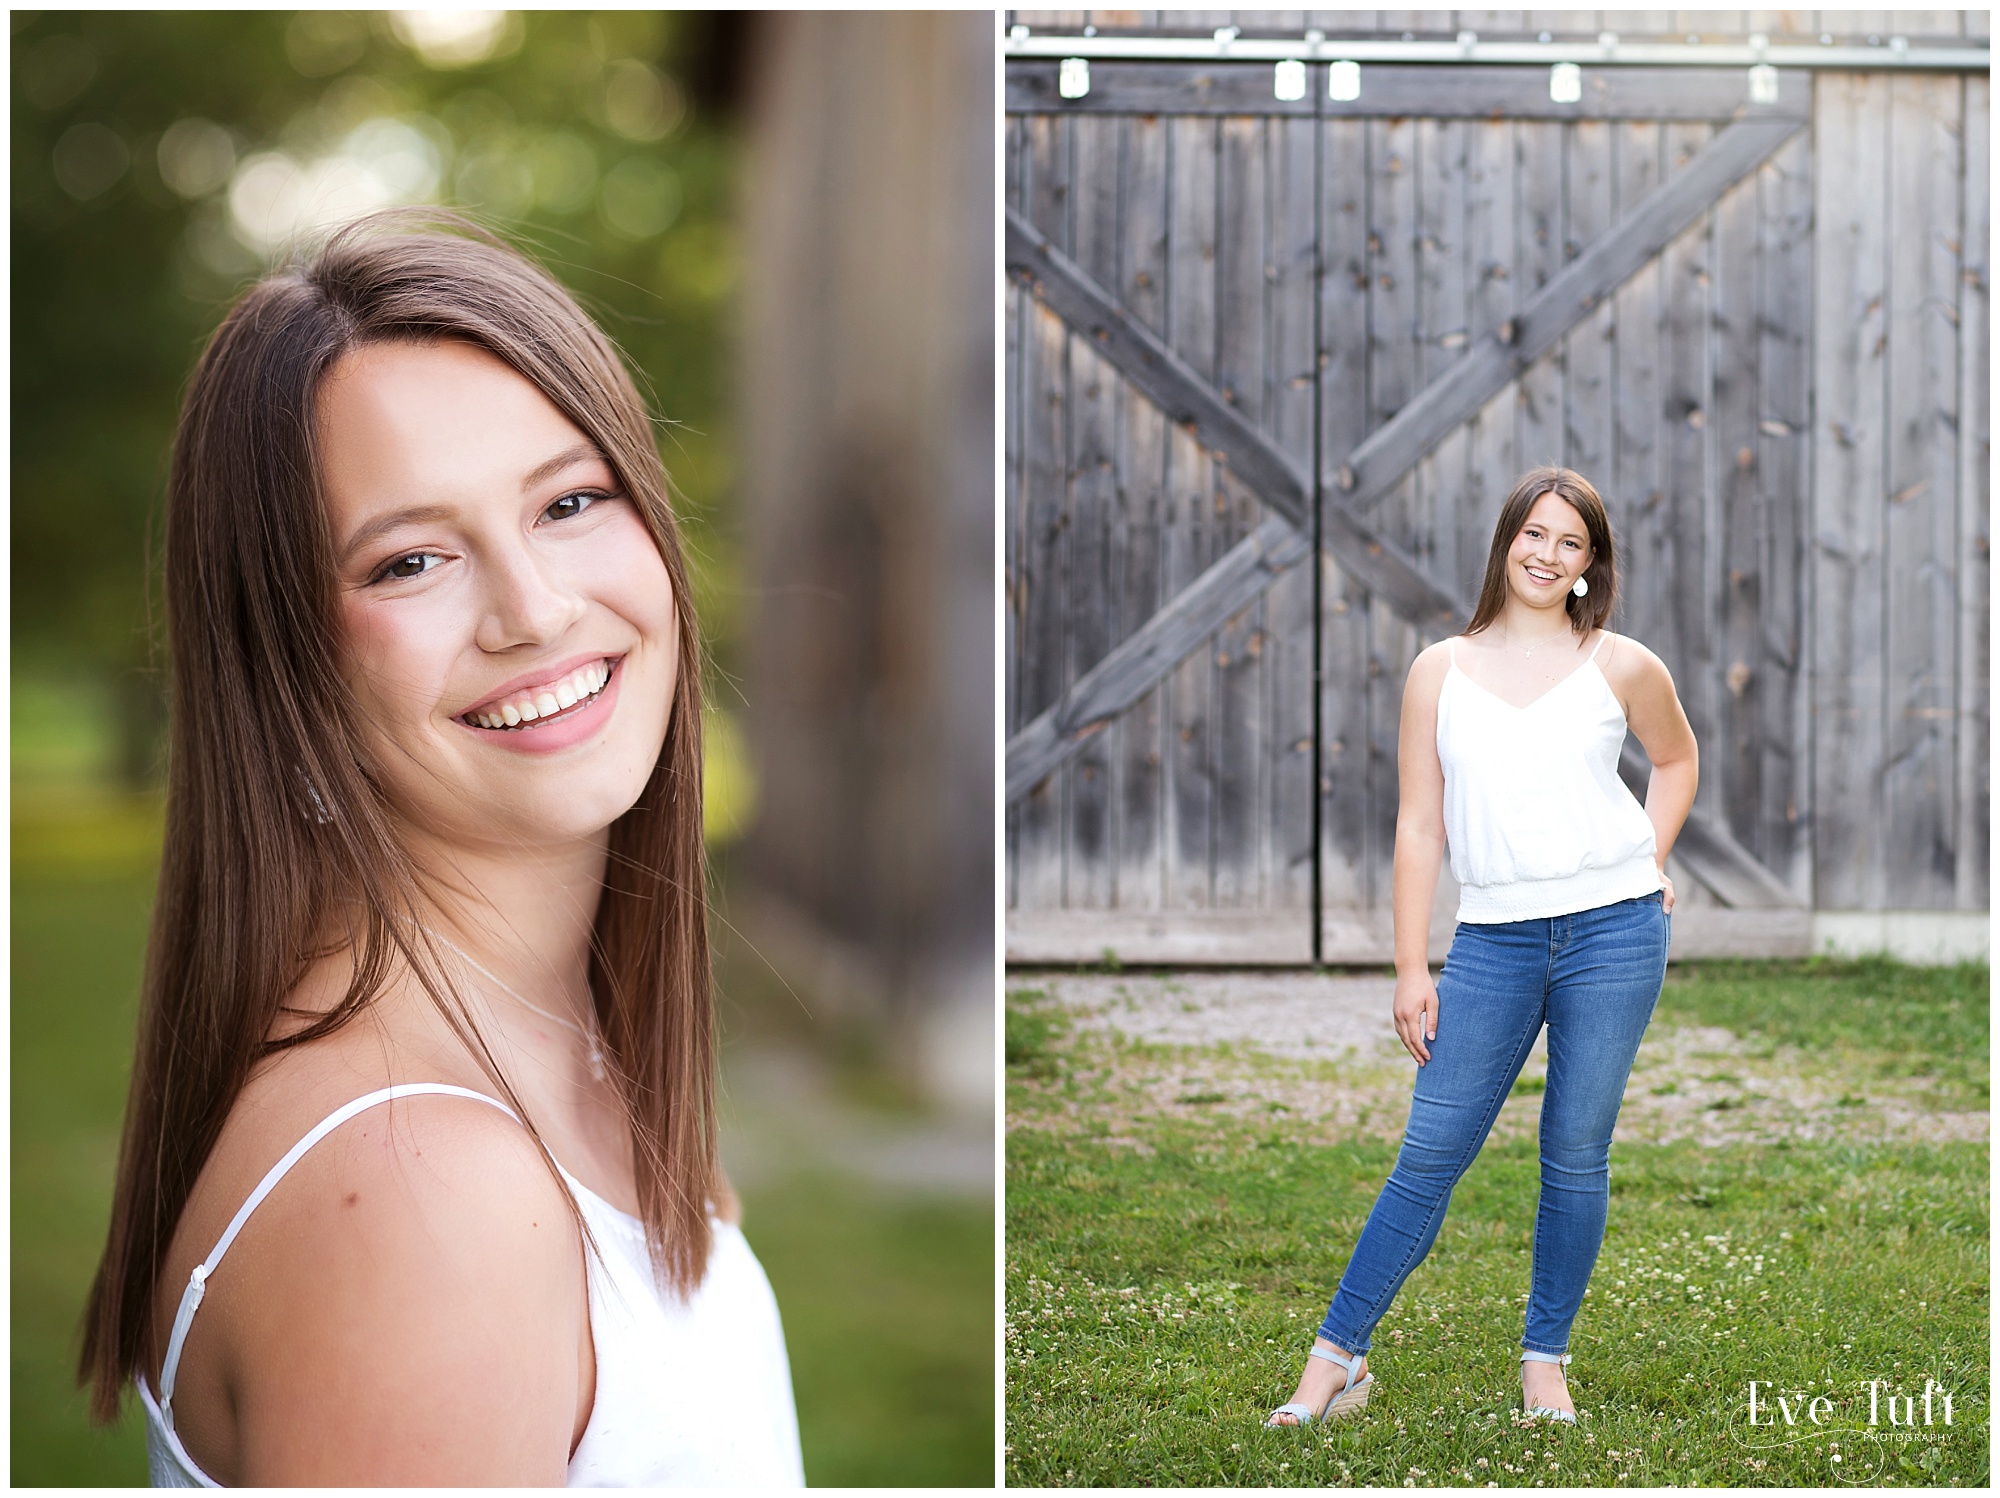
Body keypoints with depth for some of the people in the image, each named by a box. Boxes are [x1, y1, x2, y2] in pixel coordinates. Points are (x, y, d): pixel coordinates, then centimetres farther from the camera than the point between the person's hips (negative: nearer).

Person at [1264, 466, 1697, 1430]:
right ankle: (1335, 1359, 5)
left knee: (1576, 1157, 3)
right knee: (1429, 1153, -1)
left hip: (1612, 933, 0)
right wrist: (1411, 968, 1)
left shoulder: (1621, 667, 5)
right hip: (1494, 938, 0)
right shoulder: (1441, 671, 6)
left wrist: (1650, 864, 11)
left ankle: (1545, 1365, 16)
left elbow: (1676, 759, 24)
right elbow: (1419, 825, 5)